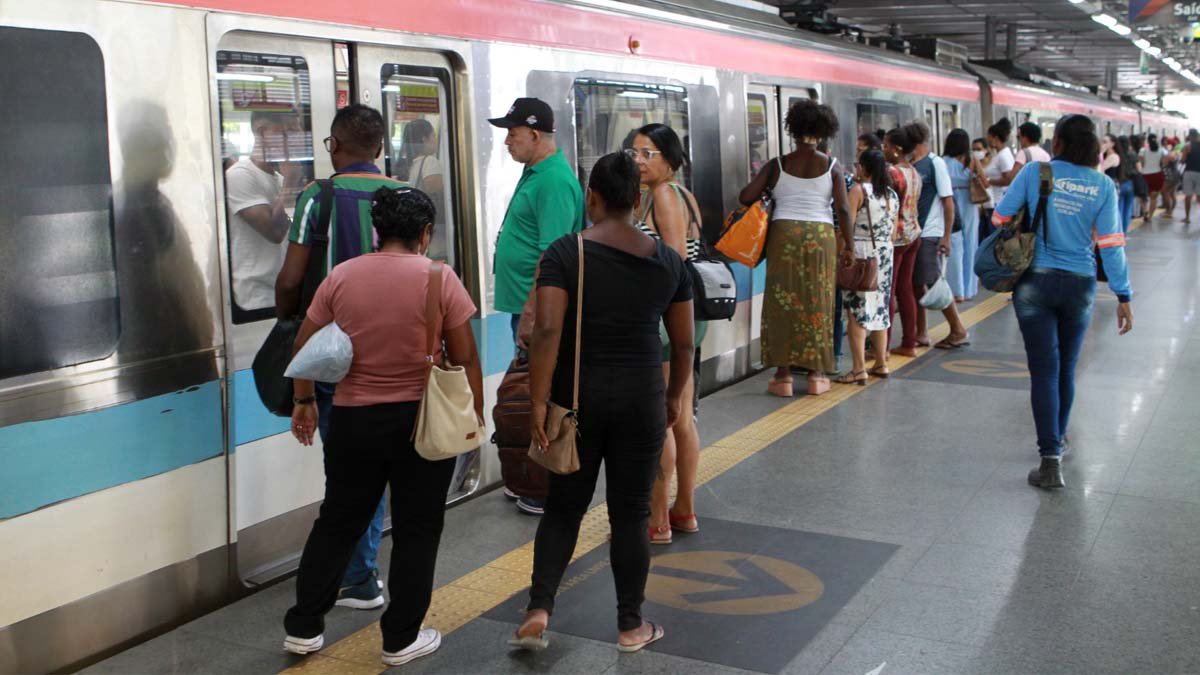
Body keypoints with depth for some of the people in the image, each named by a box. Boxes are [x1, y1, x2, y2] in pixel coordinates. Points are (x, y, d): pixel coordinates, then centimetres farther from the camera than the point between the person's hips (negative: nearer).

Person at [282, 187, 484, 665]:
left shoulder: (341, 277, 0)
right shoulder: (439, 278, -8)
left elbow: (304, 346, 5)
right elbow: (465, 357, -7)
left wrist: (304, 401, 18)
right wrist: (475, 412, 4)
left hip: (353, 420, 3)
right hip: (422, 421, -3)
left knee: (337, 522, 17)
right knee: (417, 530, 10)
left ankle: (303, 627, 24)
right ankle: (401, 639, 18)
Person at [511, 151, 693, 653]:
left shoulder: (564, 253, -7)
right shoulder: (668, 260, 1)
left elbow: (547, 332, -17)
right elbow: (684, 342, 6)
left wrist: (539, 402, -14)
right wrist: (675, 396, 20)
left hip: (577, 397, -1)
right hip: (641, 400, 1)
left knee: (564, 507, 14)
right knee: (631, 513, 10)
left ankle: (538, 612, 4)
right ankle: (631, 626, 20)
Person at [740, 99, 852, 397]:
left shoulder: (778, 165, 1)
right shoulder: (831, 166, 1)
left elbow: (745, 196, -3)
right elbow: (844, 210, -5)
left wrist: (763, 199, 19)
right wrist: (849, 246, 2)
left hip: (784, 235, 0)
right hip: (821, 238, 0)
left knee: (783, 303, 6)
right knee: (817, 304, 8)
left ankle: (783, 374, 7)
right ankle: (816, 373, 12)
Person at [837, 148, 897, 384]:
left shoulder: (858, 190, -8)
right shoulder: (892, 195, 11)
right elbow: (893, 232, 15)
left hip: (861, 253, -7)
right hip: (885, 254, 7)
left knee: (858, 311, -6)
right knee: (880, 309, 14)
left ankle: (859, 369, -9)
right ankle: (881, 364, 20)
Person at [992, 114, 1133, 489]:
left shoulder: (1035, 172, -7)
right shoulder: (1103, 186, -2)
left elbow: (1000, 218, -2)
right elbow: (1111, 244, -4)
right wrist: (1123, 296, 0)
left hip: (1035, 282, -2)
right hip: (1079, 286, 2)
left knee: (1044, 370, -3)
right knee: (1066, 368, 17)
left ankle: (1050, 459, -11)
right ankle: (1057, 438, 35)